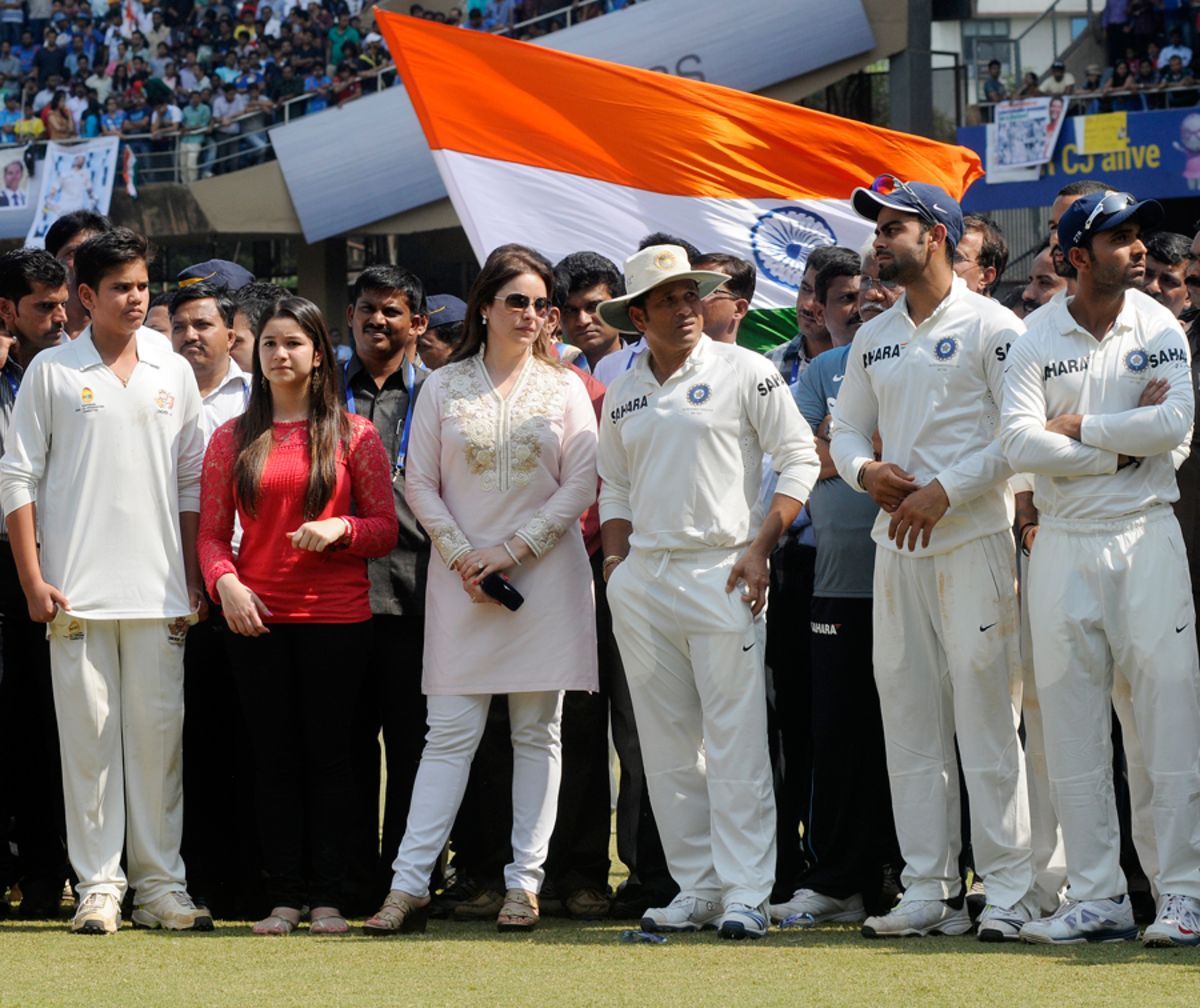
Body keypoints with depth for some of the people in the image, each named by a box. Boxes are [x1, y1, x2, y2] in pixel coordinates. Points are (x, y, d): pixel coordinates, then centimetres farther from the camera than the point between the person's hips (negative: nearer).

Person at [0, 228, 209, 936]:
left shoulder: (173, 374, 11)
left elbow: (193, 481, 13)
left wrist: (193, 581, 6)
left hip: (159, 589, 2)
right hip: (76, 587, -2)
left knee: (158, 731, 1)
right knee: (89, 735, -1)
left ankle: (162, 884, 6)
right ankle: (99, 884, 3)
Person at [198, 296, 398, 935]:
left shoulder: (353, 435, 5)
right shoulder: (232, 438, 10)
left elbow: (385, 529, 4)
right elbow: (211, 533, 9)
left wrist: (341, 529, -15)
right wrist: (226, 582, -10)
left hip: (335, 616, -1)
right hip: (257, 617, 2)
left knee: (329, 753, -1)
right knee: (274, 755, 2)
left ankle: (328, 898, 3)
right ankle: (284, 898, 6)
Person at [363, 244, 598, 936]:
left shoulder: (564, 388, 6)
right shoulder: (444, 389, 7)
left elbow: (581, 486, 0)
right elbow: (420, 485, 5)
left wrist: (511, 549, -9)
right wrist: (462, 556, -8)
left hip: (545, 577, 0)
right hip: (462, 582, 0)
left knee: (537, 733, 2)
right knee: (450, 734, -5)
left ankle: (525, 881, 5)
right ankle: (410, 884, -8)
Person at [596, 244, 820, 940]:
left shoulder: (744, 372, 0)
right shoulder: (623, 393, 15)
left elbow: (800, 459, -2)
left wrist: (759, 549, -10)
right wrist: (616, 559, 8)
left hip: (720, 571, -5)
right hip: (642, 579, 5)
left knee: (736, 744, -8)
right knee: (668, 746, 6)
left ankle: (745, 895, -7)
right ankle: (695, 889, 12)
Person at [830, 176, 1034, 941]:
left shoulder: (991, 327, -4)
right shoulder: (874, 338, 17)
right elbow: (847, 428, 21)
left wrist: (944, 490, -16)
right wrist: (865, 470, -2)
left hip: (973, 540, -7)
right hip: (897, 546, 7)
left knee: (986, 718, -9)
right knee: (911, 723, 6)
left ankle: (1009, 890, -7)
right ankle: (929, 890, 9)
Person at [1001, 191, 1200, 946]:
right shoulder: (1036, 341, 3)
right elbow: (1020, 443, -10)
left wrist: (1079, 427, -8)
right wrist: (1122, 445, -12)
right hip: (1063, 544, 2)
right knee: (1071, 726, 3)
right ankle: (1097, 897, 10)